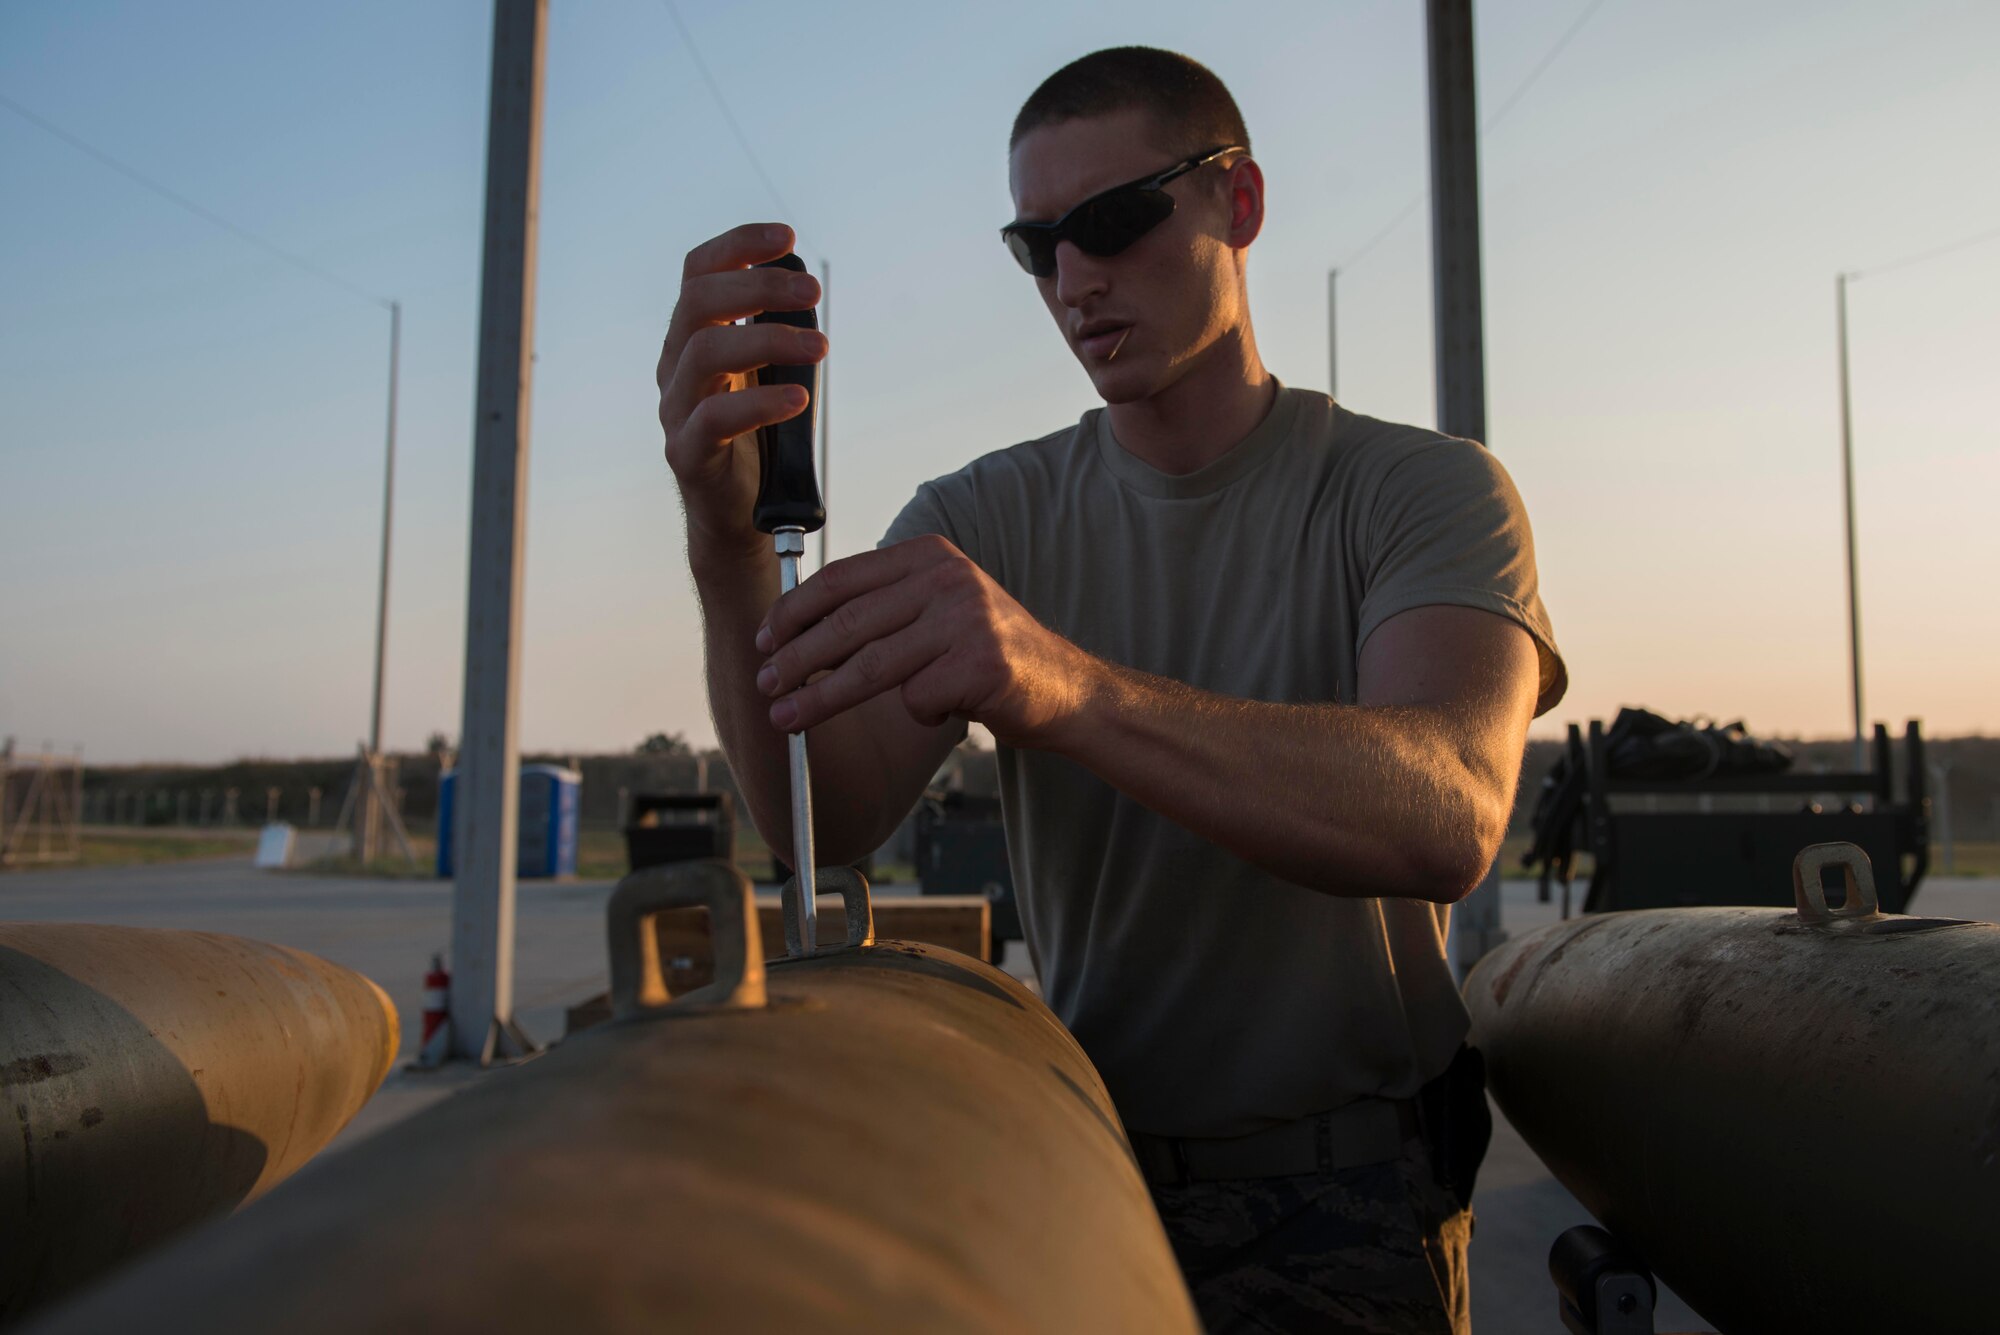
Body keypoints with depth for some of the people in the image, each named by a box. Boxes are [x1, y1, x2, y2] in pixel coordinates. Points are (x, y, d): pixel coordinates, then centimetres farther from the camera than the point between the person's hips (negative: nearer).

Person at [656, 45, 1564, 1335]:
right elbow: (828, 816, -17)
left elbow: (1449, 818, -30)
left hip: (1349, 1194, -2)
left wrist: (1062, 685, -46)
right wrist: (730, 539, -36)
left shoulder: (1429, 489, -9)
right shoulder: (984, 519, -1)